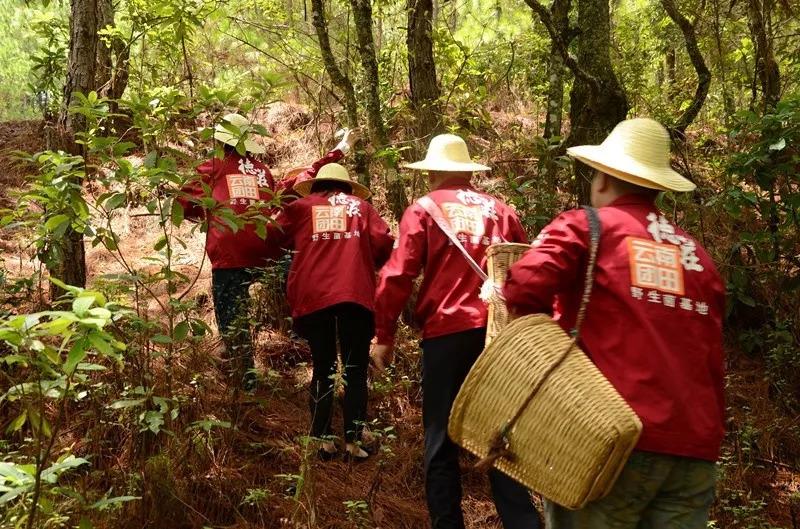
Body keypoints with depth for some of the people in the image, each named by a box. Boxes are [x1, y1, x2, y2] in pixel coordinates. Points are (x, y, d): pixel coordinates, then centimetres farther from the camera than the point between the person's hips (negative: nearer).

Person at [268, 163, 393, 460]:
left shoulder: (301, 206, 15)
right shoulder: (361, 206, 15)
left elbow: (276, 238, 15)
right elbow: (383, 243, 3)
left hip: (313, 297, 1)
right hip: (355, 295, -1)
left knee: (323, 370, 11)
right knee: (355, 370, 7)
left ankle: (323, 440, 7)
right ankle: (353, 442, 1)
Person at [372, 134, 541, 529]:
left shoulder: (424, 209, 3)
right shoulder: (500, 210, 12)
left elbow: (397, 276, -4)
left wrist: (384, 336, 1)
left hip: (446, 333, -3)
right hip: (500, 331, 3)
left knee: (441, 442, 8)